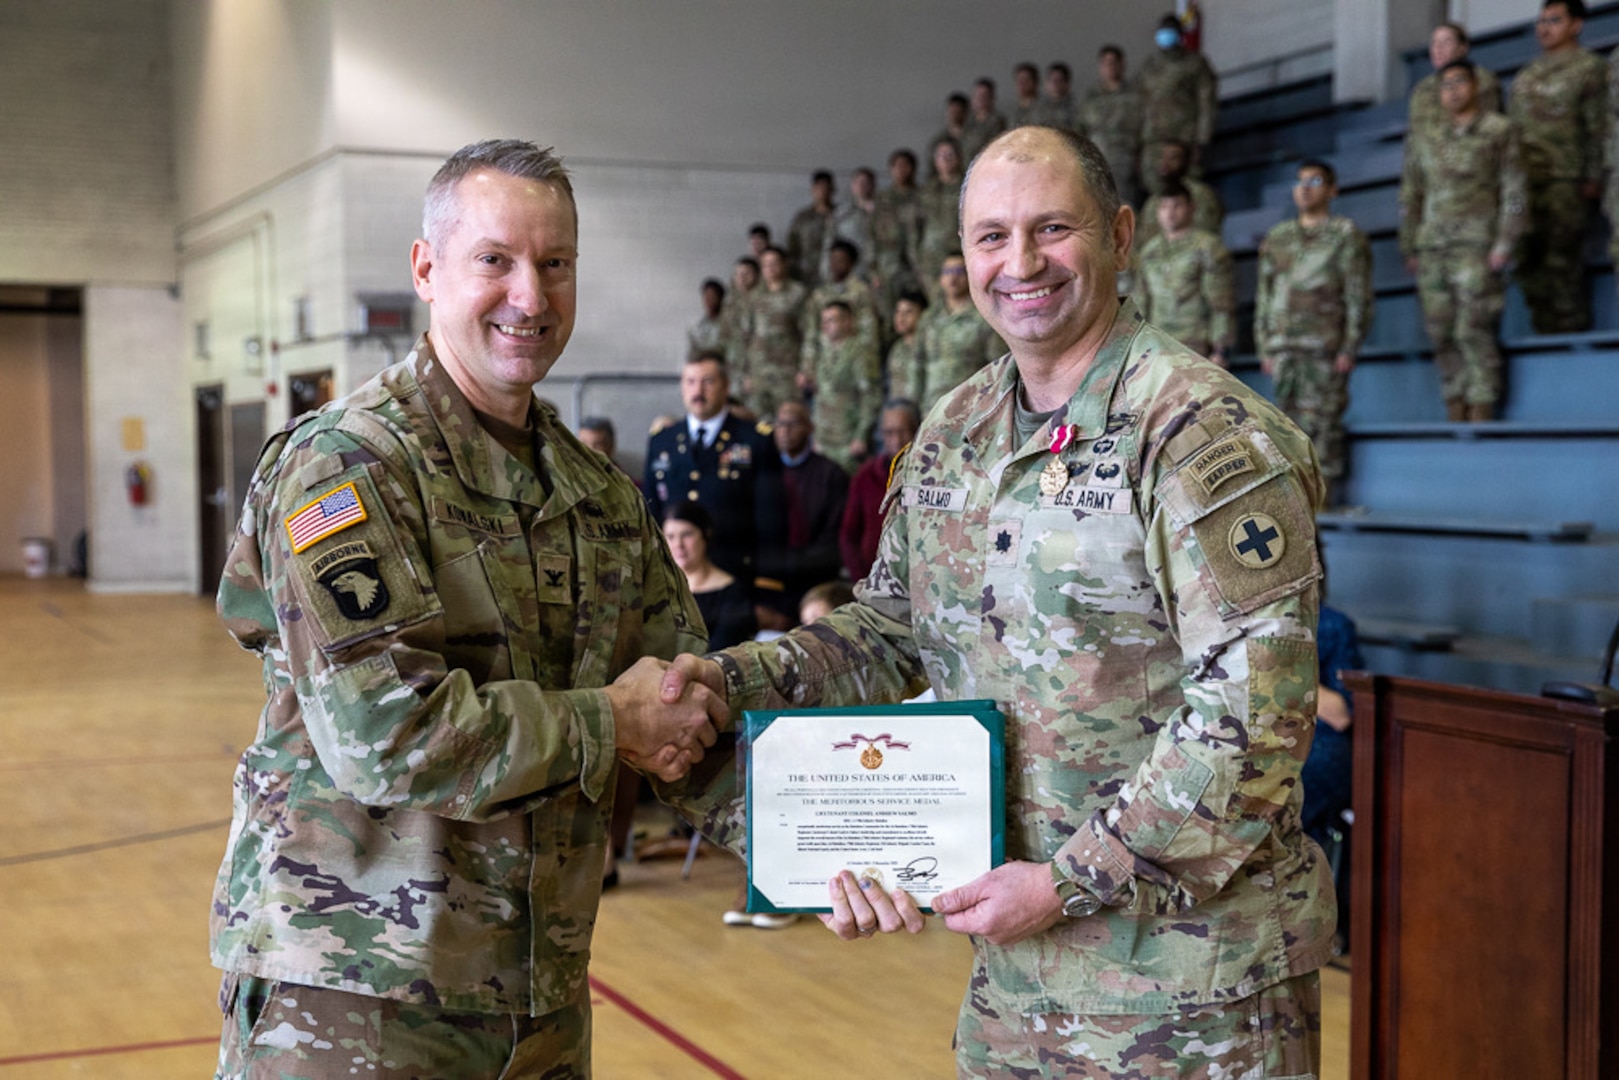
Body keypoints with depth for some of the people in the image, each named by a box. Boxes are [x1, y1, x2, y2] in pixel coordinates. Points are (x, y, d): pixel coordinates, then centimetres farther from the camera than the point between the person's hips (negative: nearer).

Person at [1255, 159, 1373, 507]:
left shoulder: (1346, 237, 4)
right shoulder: (1277, 239, 18)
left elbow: (1359, 298, -2)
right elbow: (1264, 297, 19)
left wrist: (1349, 349, -10)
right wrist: (1264, 347, 11)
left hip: (1325, 347, -5)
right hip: (1283, 346, 5)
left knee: (1321, 421, -8)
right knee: (1291, 422, 3)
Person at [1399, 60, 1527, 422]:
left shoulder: (1499, 131, 5)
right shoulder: (1427, 144, 18)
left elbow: (1514, 192, -1)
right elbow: (1410, 200, 21)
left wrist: (1504, 243, -9)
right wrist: (1409, 251, 13)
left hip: (1476, 248, -5)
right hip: (1432, 252, 5)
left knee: (1474, 333, -11)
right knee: (1442, 336, 1)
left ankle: (1481, 413, -8)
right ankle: (1455, 413, 5)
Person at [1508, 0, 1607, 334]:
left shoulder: (1589, 68, 2)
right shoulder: (1528, 72, 22)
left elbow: (1597, 128, -4)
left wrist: (1593, 177, -11)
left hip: (1563, 181, -7)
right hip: (1524, 179, 7)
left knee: (1562, 259, -9)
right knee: (1527, 260, 5)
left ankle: (1569, 328, -3)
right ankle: (1545, 327, 12)